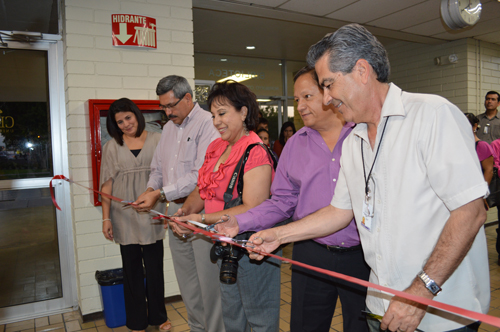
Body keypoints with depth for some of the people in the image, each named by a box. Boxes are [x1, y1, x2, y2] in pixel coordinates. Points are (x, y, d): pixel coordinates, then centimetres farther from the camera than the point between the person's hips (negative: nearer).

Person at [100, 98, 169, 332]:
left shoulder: (156, 140, 4)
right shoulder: (112, 147, 6)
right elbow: (107, 184, 4)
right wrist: (106, 218, 1)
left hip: (152, 214, 0)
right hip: (125, 216, 1)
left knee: (155, 267, 8)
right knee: (132, 268, 10)